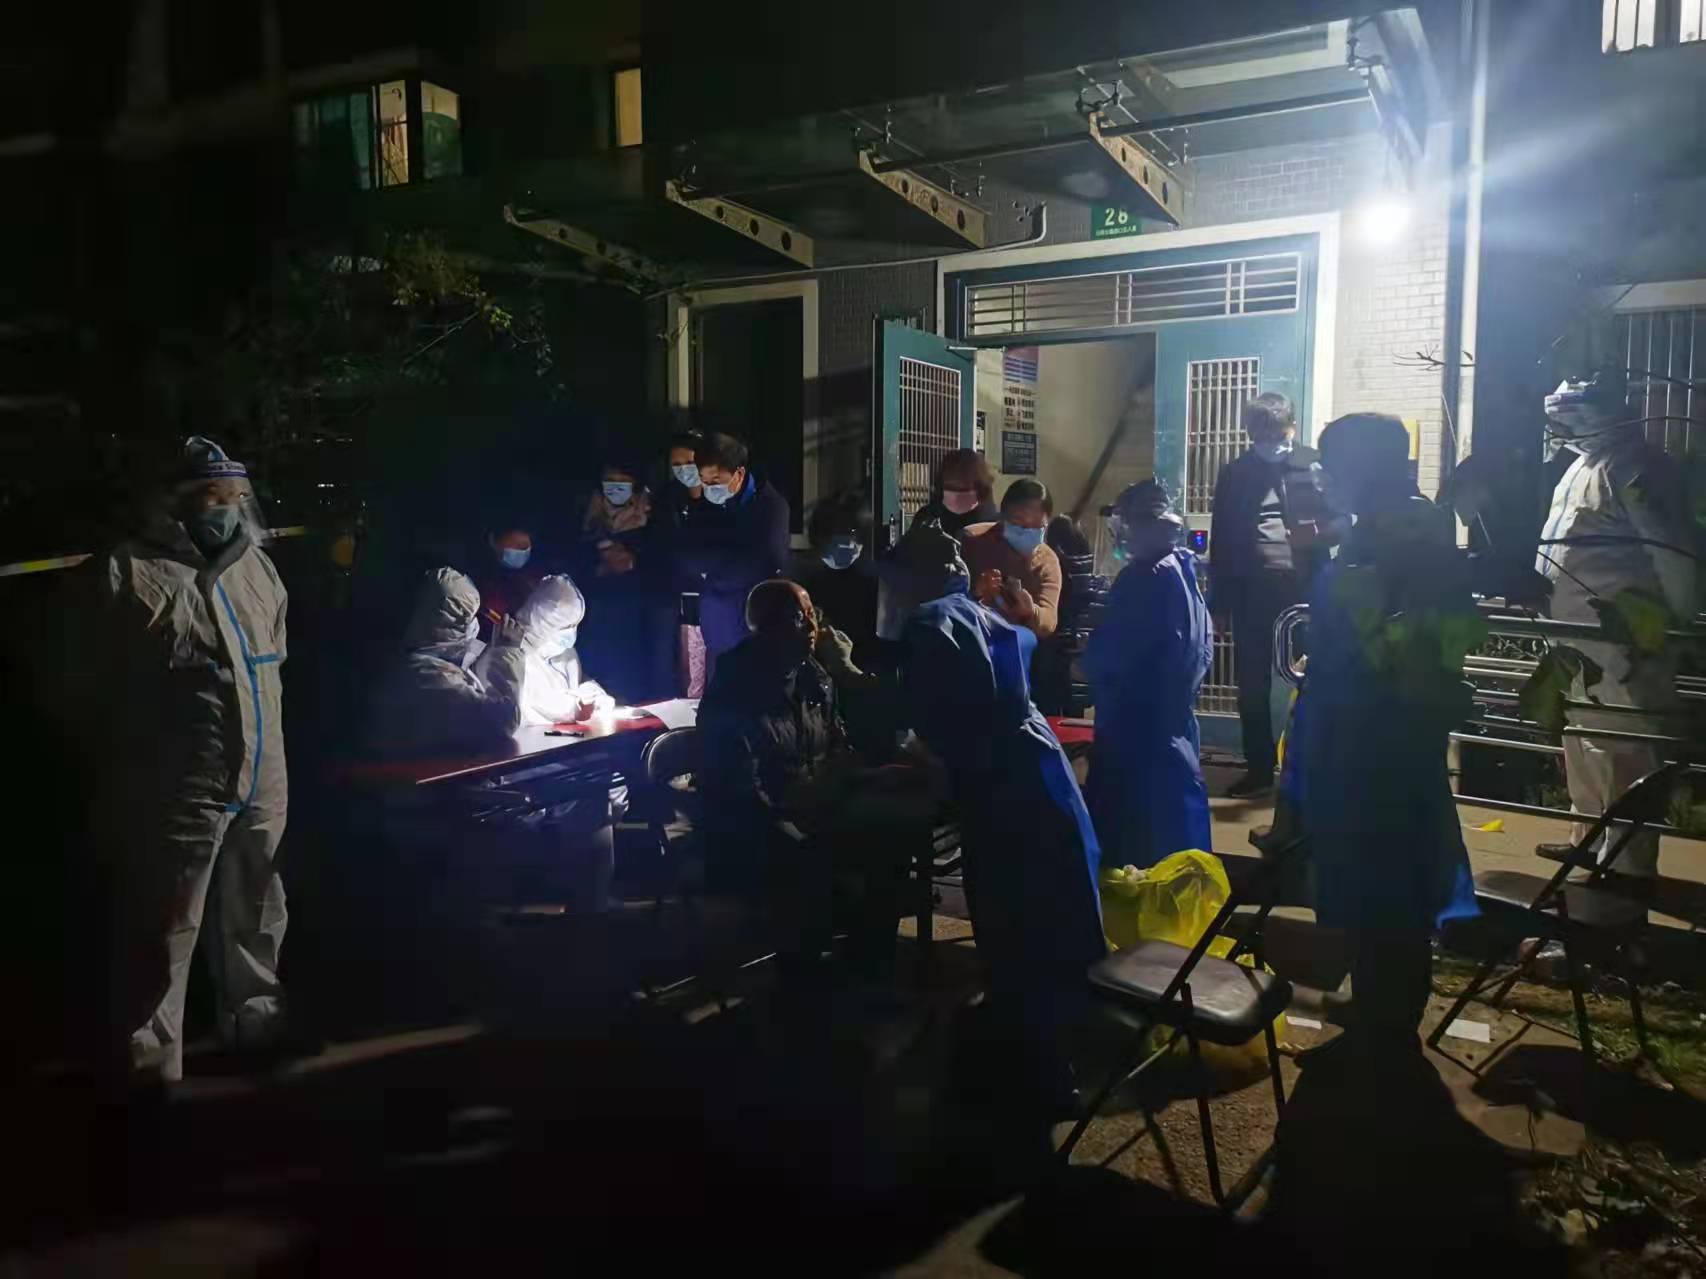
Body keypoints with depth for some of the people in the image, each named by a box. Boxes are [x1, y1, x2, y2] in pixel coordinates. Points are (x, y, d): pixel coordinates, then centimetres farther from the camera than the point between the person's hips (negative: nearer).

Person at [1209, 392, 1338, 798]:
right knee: (1252, 685, 6)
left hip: (1303, 587, -1)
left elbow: (1342, 520, 5)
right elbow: (1221, 541, 7)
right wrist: (1219, 601, 5)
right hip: (1252, 591, 2)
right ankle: (1259, 768, 17)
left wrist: (1318, 534, -19)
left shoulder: (1314, 465, 3)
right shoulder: (1234, 474, 7)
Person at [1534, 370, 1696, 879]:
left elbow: (1674, 548, -17)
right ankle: (1592, 839, 34)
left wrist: (1676, 623, -10)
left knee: (1622, 752, -4)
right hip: (1581, 639, 10)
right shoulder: (1588, 461, 16)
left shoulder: (1633, 464, -15)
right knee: (1583, 744, 20)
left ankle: (1627, 866, 4)